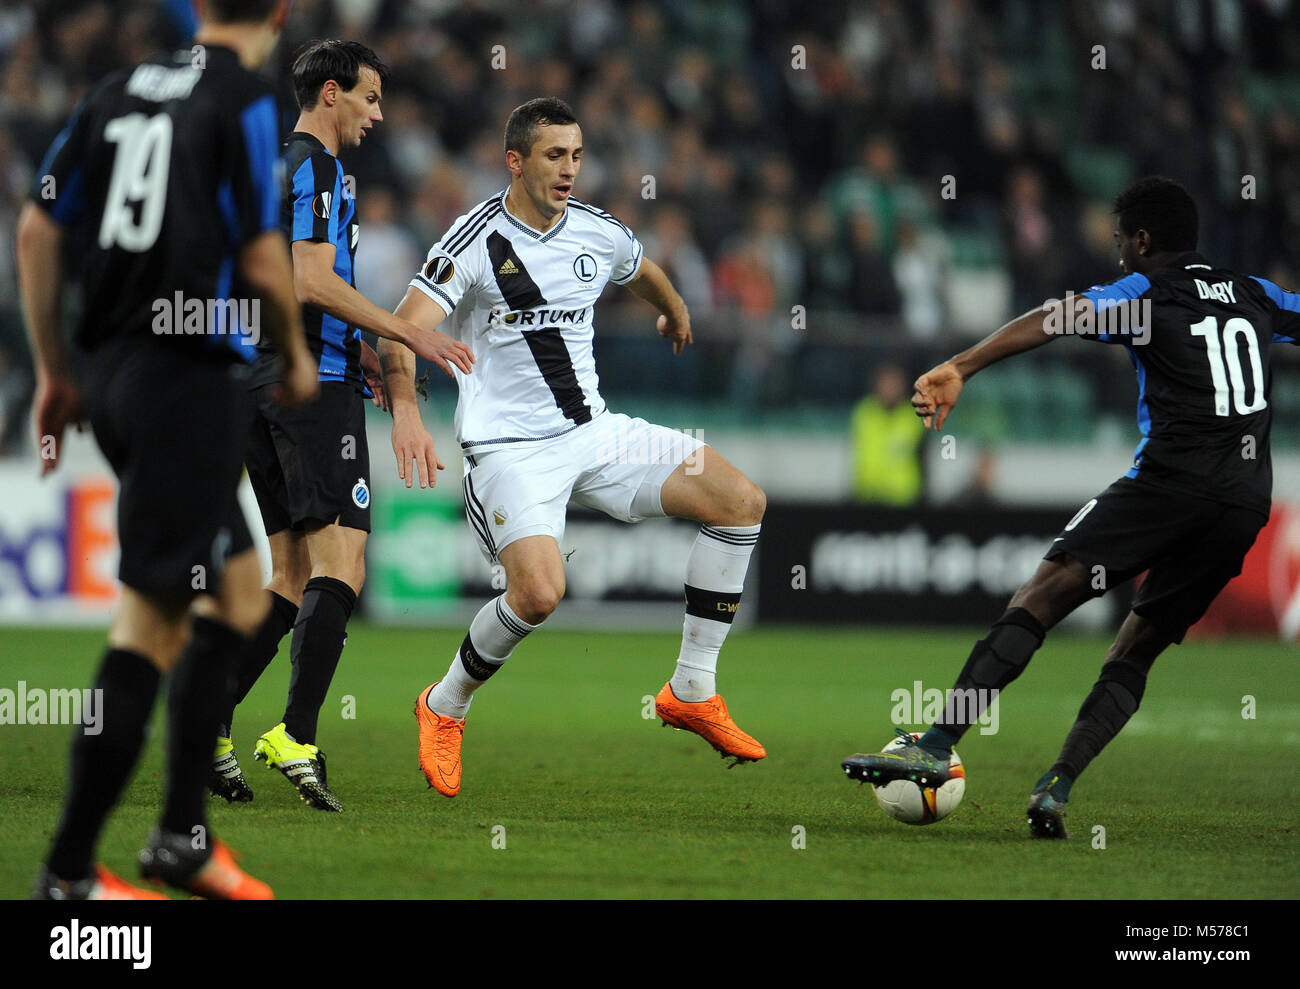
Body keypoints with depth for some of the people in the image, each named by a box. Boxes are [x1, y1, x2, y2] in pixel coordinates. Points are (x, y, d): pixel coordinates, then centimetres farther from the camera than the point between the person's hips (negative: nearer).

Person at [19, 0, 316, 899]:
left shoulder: (122, 91, 11)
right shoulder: (246, 101, -9)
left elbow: (38, 229, 11)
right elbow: (261, 259, -13)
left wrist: (53, 371, 17)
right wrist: (298, 358, 5)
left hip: (116, 370, 8)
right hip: (191, 378, -8)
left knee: (240, 592, 18)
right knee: (149, 623, -4)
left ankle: (184, 834, 15)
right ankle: (68, 871, -3)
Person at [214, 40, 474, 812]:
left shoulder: (272, 168, 22)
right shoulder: (316, 169, -9)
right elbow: (315, 283, -19)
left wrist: (356, 351, 25)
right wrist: (410, 335, -15)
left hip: (267, 382, 10)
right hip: (314, 382, -10)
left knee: (292, 578, 10)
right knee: (340, 565, -12)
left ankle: (210, 723, 1)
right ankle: (297, 736, -20)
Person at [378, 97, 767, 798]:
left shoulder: (599, 234, 6)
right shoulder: (477, 239, -13)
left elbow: (646, 274, 32)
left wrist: (675, 313, 51)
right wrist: (404, 410, -40)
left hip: (592, 432, 7)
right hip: (509, 447, -7)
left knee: (741, 501, -6)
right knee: (540, 590, -29)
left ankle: (692, 693, 3)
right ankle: (444, 710, 0)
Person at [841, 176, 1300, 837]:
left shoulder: (1144, 292, 6)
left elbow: (1057, 319, -10)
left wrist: (960, 368, -20)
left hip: (1172, 476, -6)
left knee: (1046, 591, -10)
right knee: (1138, 649, 10)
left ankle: (936, 746, -21)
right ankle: (1055, 790, -5)